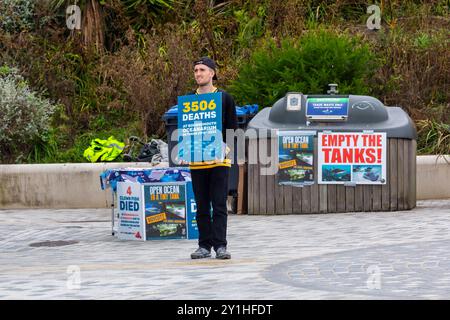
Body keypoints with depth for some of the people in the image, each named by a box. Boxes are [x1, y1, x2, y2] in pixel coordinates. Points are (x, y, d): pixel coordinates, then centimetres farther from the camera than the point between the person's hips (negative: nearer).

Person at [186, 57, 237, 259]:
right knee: (202, 206, 6)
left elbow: (232, 128, 4)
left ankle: (220, 245, -5)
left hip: (219, 159, -3)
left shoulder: (224, 98, 5)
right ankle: (204, 245, 10)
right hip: (196, 160, 3)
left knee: (219, 205, -5)